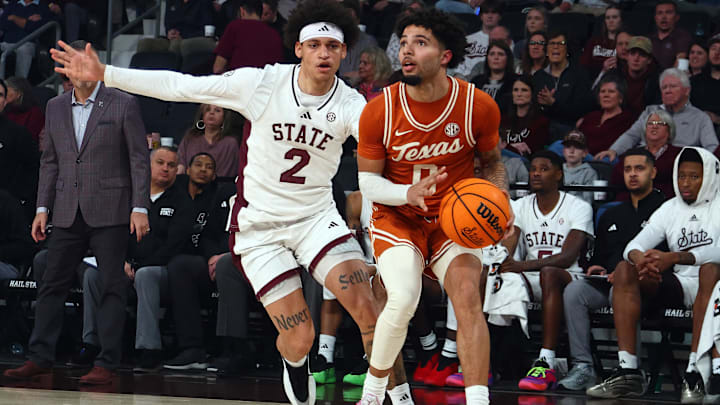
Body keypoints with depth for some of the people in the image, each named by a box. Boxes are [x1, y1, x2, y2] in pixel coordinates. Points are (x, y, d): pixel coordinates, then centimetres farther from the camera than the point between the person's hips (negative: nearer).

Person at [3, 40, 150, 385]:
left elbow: (139, 159, -3)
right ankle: (40, 358, 9)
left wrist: (140, 207, -10)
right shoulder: (56, 107, 12)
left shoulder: (123, 104, -2)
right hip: (68, 213, 5)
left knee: (111, 288, -2)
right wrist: (43, 208, 9)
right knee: (52, 285, 4)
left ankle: (106, 364, 0)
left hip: (109, 211, -4)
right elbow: (49, 161, 16)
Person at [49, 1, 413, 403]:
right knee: (299, 339, -7)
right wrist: (103, 73, -9)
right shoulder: (262, 83, -11)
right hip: (259, 225, -1)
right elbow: (180, 86, -7)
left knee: (366, 307, -20)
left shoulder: (351, 105, -10)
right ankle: (296, 369, 30)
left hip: (317, 216, 1)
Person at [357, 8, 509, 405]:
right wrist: (408, 193, -25)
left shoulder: (479, 107, -13)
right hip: (397, 217, -1)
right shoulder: (379, 110, -15)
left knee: (468, 298, -21)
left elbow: (491, 160, 8)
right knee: (403, 299, -24)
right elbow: (367, 180, -5)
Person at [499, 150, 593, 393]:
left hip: (567, 278, -4)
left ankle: (546, 363, -48)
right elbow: (506, 247, -2)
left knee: (549, 273, -38)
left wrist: (525, 265, -28)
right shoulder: (520, 207, 12)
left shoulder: (579, 208, -2)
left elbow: (568, 257, -14)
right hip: (530, 281, 4)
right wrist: (503, 260, -29)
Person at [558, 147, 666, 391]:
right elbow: (598, 255, 33)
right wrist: (595, 268, 8)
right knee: (573, 290, -23)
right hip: (606, 282, 6)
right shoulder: (612, 216, 29)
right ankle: (582, 367, -27)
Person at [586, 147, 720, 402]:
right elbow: (633, 246, 5)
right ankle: (628, 371, -24)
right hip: (679, 286, 5)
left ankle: (695, 372, -43)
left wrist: (673, 258, -33)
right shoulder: (669, 209, 16)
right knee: (625, 269, -14)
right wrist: (639, 257, -22)